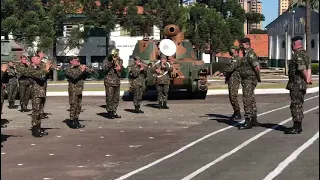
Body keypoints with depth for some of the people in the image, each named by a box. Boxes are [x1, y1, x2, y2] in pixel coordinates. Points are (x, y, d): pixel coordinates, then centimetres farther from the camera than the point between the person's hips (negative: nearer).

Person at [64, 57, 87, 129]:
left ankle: (76, 121, 17)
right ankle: (72, 122, -2)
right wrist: (81, 70, -17)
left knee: (78, 106, 9)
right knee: (73, 106, -7)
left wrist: (84, 70, 0)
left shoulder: (78, 69, 16)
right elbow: (74, 76, -21)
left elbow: (84, 77, 16)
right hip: (73, 90, -7)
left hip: (79, 90, 7)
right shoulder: (68, 70, -4)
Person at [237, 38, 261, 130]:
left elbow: (257, 67, -27)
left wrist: (258, 77, -16)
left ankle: (248, 122, -10)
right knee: (251, 100, 15)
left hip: (249, 80, -11)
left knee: (247, 100, -10)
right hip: (246, 80, 11)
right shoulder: (246, 54, 15)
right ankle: (254, 120, 23)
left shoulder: (251, 54, -18)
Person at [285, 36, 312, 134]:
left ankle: (297, 128, -3)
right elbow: (308, 67, 15)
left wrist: (306, 79, -15)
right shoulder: (304, 53, 16)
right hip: (301, 84, 11)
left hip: (297, 84, -11)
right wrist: (308, 78, 4)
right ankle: (298, 126, 23)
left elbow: (302, 68, -27)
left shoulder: (298, 54, -18)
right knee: (299, 105, 16)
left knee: (296, 105, -6)